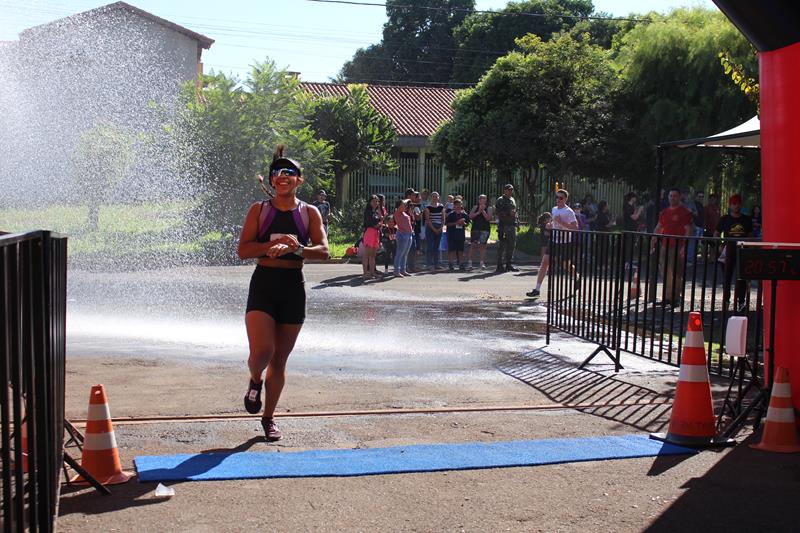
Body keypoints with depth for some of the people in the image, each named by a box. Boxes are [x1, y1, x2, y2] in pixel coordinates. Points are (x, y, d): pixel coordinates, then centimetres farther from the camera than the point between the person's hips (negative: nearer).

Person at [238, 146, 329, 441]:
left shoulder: (309, 213, 5)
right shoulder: (259, 210, 3)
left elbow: (323, 251, -6)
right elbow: (243, 250, -4)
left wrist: (296, 249, -24)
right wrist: (274, 244, -18)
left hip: (294, 287, 1)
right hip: (263, 283, -1)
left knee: (279, 359, 9)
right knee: (261, 351, -18)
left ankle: (268, 417, 25)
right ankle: (255, 381, 18)